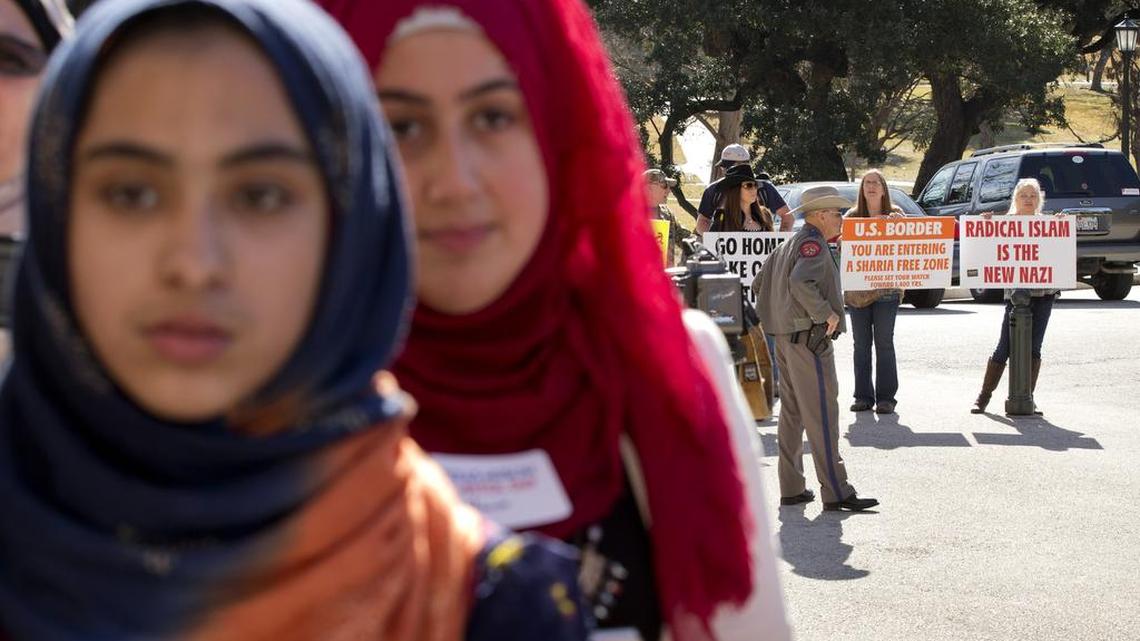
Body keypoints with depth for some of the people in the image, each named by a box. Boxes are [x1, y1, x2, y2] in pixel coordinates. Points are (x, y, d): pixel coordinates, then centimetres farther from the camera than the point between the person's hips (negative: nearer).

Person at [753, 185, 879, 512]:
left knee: (792, 412, 12)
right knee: (822, 415, -9)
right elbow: (801, 282, -29)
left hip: (786, 337, 10)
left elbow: (759, 283, 23)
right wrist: (826, 314, -21)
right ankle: (836, 492, -8)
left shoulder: (788, 245, 18)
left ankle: (791, 488, 16)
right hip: (808, 338, -10)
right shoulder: (813, 243, -13)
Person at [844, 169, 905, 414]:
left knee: (884, 343, -2)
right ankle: (863, 396, 11)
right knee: (861, 344, 5)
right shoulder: (852, 216, 6)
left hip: (886, 288, -2)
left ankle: (886, 397, 3)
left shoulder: (895, 214, 4)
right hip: (857, 290, 2)